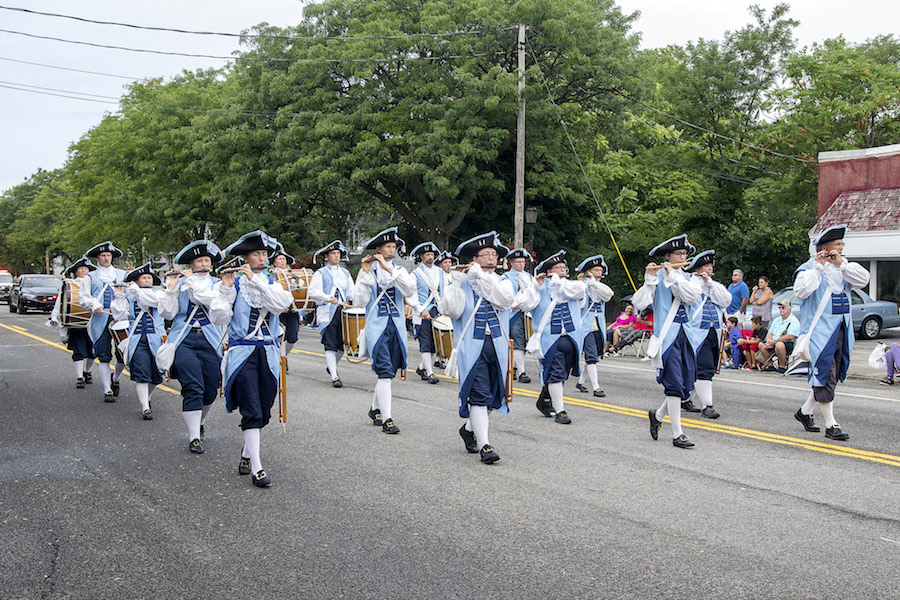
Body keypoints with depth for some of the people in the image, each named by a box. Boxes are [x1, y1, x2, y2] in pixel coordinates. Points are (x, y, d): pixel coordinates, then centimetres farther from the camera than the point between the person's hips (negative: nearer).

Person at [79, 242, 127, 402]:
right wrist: (94, 305, -13)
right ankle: (107, 390, 1)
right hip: (100, 321, -1)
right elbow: (83, 297, 7)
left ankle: (115, 379, 25)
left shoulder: (122, 275, 17)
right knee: (104, 357, -4)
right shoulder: (90, 277, 14)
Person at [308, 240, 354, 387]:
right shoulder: (320, 273, 3)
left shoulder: (345, 273, 19)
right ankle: (334, 377, -6)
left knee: (343, 344, 6)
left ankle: (332, 366, 32)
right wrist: (328, 298, -23)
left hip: (344, 310, 5)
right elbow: (313, 292, -8)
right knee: (331, 345, -8)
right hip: (327, 313, -5)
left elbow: (352, 291, 20)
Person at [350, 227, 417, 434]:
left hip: (397, 327, 4)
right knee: (385, 372, -13)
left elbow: (410, 289, -13)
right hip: (377, 327, -4)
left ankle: (375, 409, 32)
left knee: (388, 372, 12)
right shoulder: (367, 271, 1)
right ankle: (386, 419, -10)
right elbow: (359, 301, -9)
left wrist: (388, 268, -19)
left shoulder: (399, 270, 9)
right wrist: (365, 273, -16)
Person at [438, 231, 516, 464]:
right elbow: (450, 310, -12)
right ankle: (484, 445, -6)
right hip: (473, 347, -4)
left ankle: (469, 428, 35)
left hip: (497, 346, 4)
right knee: (479, 394, -10)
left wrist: (481, 277, -15)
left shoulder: (503, 282, 10)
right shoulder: (463, 284, 1)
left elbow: (506, 300, -13)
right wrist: (456, 280, -16)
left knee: (492, 394, 13)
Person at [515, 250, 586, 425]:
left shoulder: (572, 285, 11)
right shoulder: (541, 288, 3)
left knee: (559, 375, 14)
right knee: (556, 373, -8)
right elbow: (524, 305, -8)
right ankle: (560, 410, -4)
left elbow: (579, 290, -14)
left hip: (571, 338, 4)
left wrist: (557, 280, -8)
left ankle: (545, 400, 35)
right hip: (550, 338, -4)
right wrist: (536, 284, -11)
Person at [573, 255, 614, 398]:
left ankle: (580, 382, 27)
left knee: (592, 357, 13)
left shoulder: (601, 287, 12)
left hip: (598, 328, 6)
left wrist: (594, 283, -17)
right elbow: (579, 304, -15)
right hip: (586, 327, -6)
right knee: (592, 356, -13)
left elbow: (609, 295, -11)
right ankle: (596, 387, -14)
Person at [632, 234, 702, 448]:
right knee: (675, 385, -11)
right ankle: (677, 434, -5)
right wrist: (650, 280, -18)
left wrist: (673, 276, -13)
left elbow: (693, 295, -9)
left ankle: (658, 415, 29)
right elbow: (640, 303, -11)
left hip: (686, 335, 6)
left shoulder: (688, 278, 14)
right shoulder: (657, 277, 0)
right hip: (667, 336, -5)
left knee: (687, 387, 6)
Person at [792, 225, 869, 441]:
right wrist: (818, 266, -21)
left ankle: (805, 411, 28)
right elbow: (801, 291, -23)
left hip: (840, 330, 7)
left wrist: (841, 264, -10)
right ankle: (831, 425, -3)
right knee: (824, 376, -8)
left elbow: (863, 280, -1)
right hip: (819, 331, -7)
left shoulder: (843, 267, 14)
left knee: (832, 376, 12)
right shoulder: (809, 268, -6)